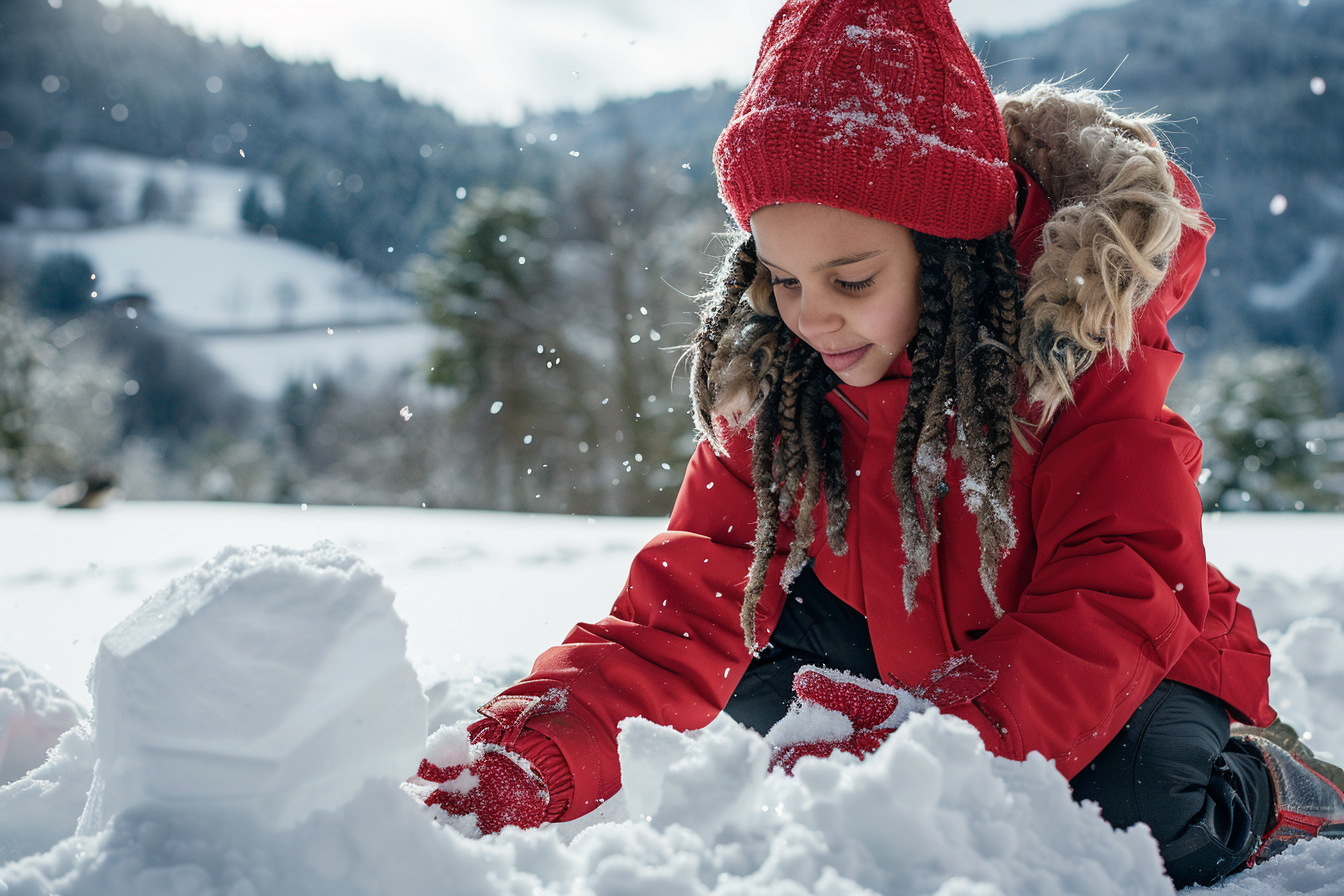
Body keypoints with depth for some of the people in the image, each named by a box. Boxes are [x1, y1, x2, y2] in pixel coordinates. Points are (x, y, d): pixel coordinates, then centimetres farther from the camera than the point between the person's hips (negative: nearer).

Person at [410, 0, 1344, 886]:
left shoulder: (1076, 342, -24)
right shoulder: (768, 389, -13)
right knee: (767, 638, -15)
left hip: (1141, 681, -4)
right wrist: (527, 758, -35)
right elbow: (682, 614, -17)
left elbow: (1125, 599, -33)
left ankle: (1255, 792, 0)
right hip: (920, 677, 5)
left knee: (1135, 810, -35)